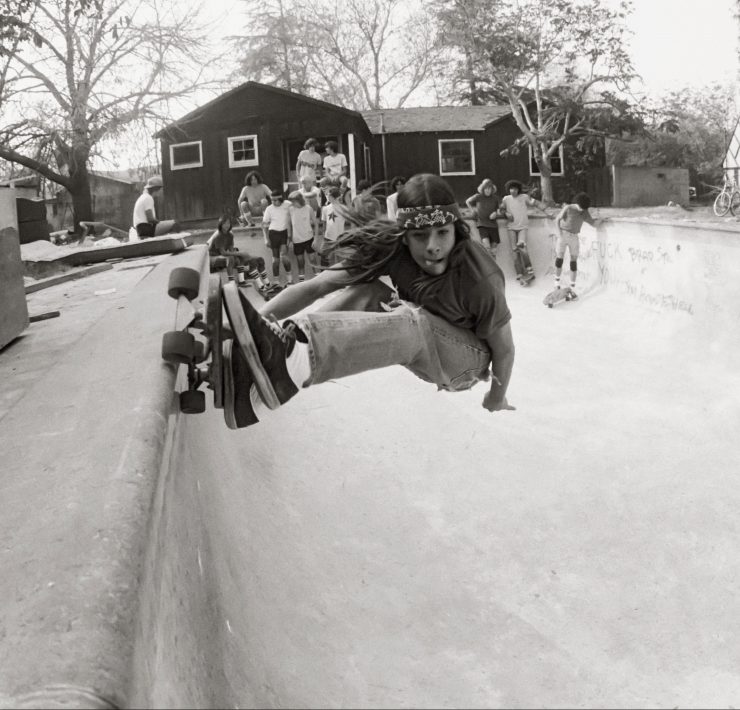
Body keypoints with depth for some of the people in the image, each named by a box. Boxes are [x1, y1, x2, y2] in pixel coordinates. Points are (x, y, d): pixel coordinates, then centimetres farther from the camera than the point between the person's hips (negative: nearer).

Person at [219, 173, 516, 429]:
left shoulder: (479, 280, -31)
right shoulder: (391, 248, -21)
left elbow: (504, 347, -18)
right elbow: (314, 287, -26)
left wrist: (497, 398, -2)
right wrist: (253, 321, -39)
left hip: (469, 357, -5)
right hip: (422, 348, 5)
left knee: (412, 322, -38)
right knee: (366, 292, -21)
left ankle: (291, 357, -65)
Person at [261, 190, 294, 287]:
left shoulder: (286, 207, -2)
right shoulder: (269, 209, -4)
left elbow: (289, 222, 6)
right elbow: (264, 225, 0)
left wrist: (289, 236, 4)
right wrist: (266, 239, -6)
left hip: (284, 233, 0)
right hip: (273, 233, 0)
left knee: (283, 255, -15)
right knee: (275, 258, 4)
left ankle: (289, 278, -1)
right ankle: (276, 281, 13)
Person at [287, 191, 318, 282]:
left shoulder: (308, 208, -7)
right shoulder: (291, 209, -4)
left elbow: (315, 222, 1)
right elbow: (289, 224, 3)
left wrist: (316, 235, -3)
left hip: (309, 238, -2)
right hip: (297, 240, 2)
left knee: (312, 260, 0)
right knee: (300, 262, 9)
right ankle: (301, 280, 18)